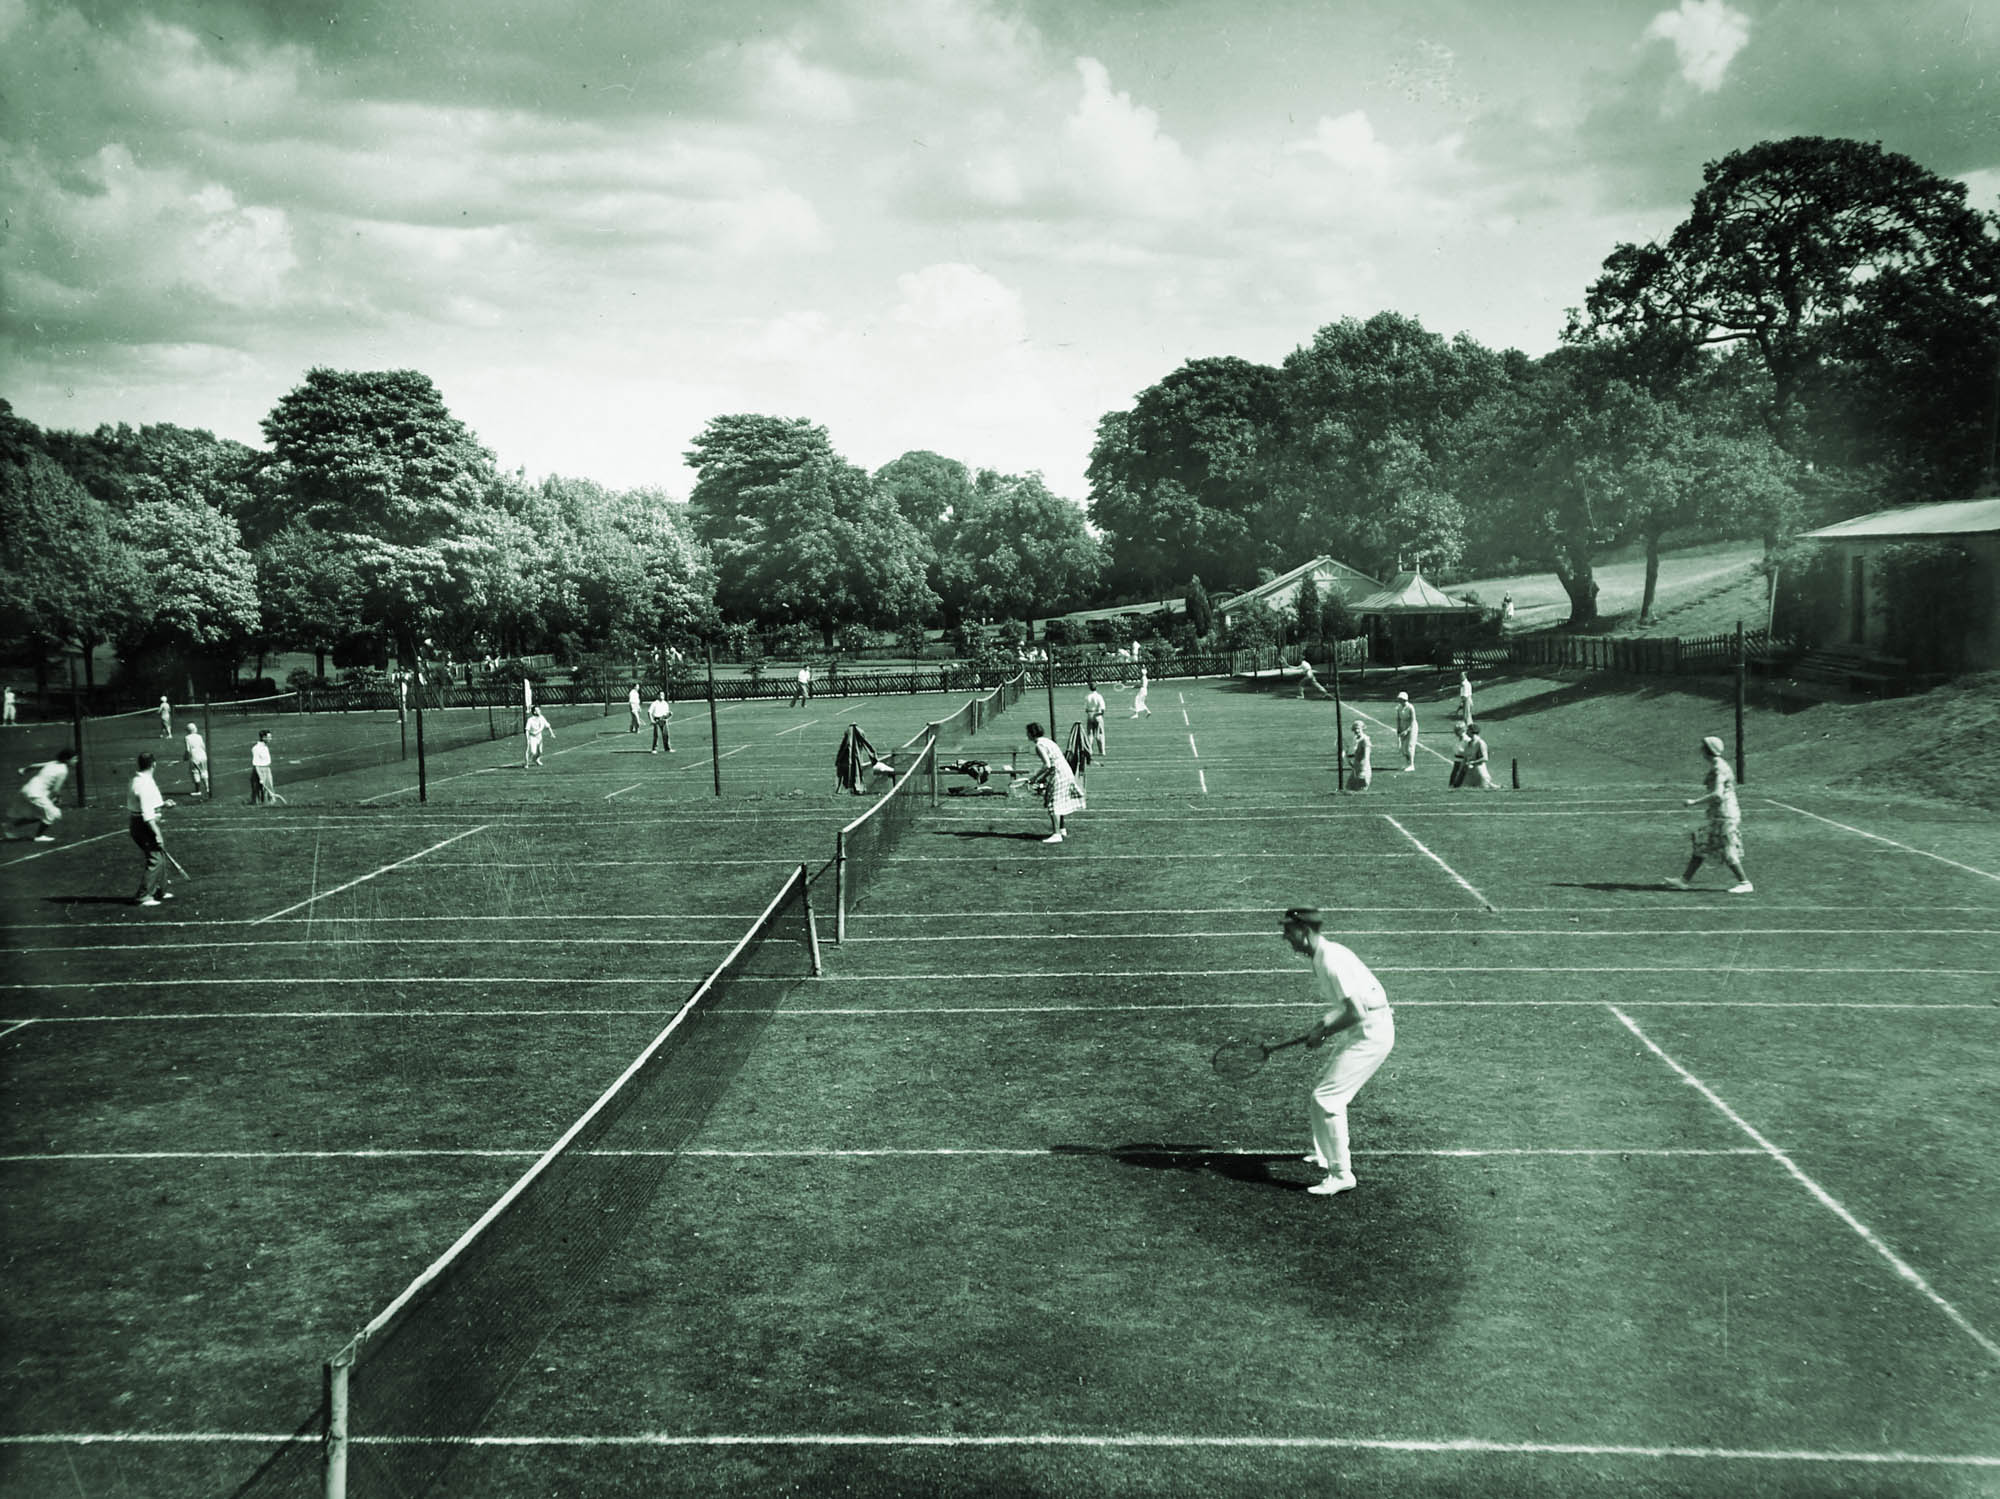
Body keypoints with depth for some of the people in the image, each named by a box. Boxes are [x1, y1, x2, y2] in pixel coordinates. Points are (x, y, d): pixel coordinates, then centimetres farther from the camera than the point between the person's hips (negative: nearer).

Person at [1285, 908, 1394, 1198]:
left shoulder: (1332, 961, -22)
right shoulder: (1321, 958, 10)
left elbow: (1356, 1011, -25)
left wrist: (1323, 1033, -14)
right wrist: (1324, 1022, 6)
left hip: (1370, 1035, -11)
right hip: (1362, 1032, 11)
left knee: (1325, 1098, -12)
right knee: (1324, 1086, 22)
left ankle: (1341, 1174, -6)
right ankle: (1327, 1154, 39)